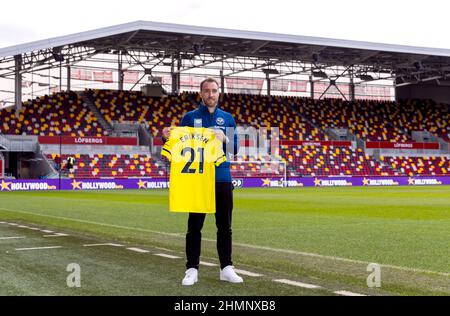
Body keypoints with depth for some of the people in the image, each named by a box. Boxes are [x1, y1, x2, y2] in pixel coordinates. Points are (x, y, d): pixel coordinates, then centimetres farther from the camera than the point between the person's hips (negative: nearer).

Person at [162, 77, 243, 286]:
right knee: (194, 226, 0)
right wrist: (167, 138, -17)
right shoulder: (190, 117, 5)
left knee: (224, 226, 6)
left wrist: (225, 139, -13)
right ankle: (192, 269, 5)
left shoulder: (227, 118, 10)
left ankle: (226, 268, 13)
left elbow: (234, 151, 7)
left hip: (222, 179, 2)